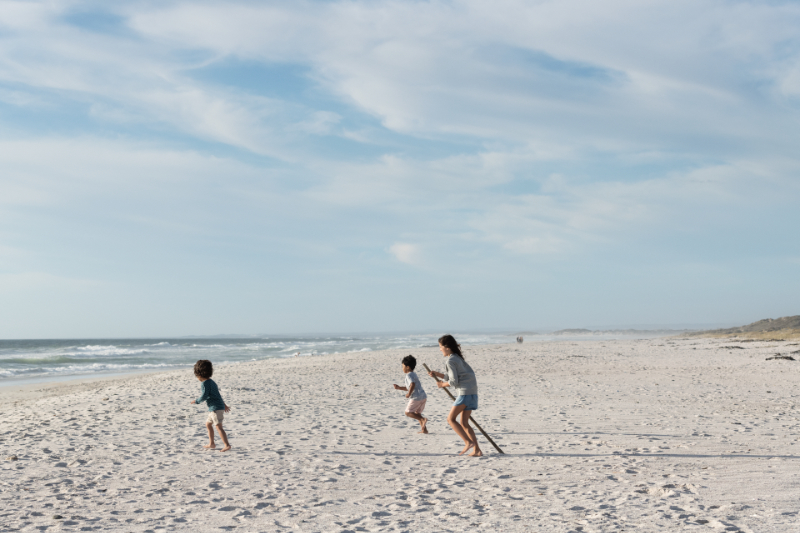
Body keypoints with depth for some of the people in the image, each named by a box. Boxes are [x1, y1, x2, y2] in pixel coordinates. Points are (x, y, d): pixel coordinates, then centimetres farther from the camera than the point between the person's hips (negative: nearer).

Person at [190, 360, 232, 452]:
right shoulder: (211, 382, 17)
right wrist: (224, 404, 29)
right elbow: (218, 394, 24)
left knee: (218, 426, -13)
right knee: (208, 424, 21)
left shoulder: (205, 383, -13)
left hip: (216, 408, -11)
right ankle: (211, 444, 25)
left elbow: (204, 396, -17)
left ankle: (227, 445, -17)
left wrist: (196, 401, 1)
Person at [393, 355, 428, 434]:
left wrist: (409, 394, -18)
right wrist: (399, 388, 23)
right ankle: (424, 429, 11)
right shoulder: (414, 374, 21)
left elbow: (412, 385, -28)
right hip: (423, 397, 9)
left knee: (408, 412, 1)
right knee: (417, 413, 19)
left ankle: (423, 419, -17)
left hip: (416, 398, -9)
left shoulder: (409, 375, -9)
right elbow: (409, 387, 29)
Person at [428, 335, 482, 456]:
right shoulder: (458, 358, 19)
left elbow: (454, 381, -13)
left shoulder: (450, 361, -9)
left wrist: (443, 384, 4)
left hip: (465, 392, -10)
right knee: (464, 423, 10)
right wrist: (437, 374, 20)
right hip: (472, 392, 10)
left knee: (451, 418, -8)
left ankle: (468, 442, -17)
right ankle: (477, 450, 6)